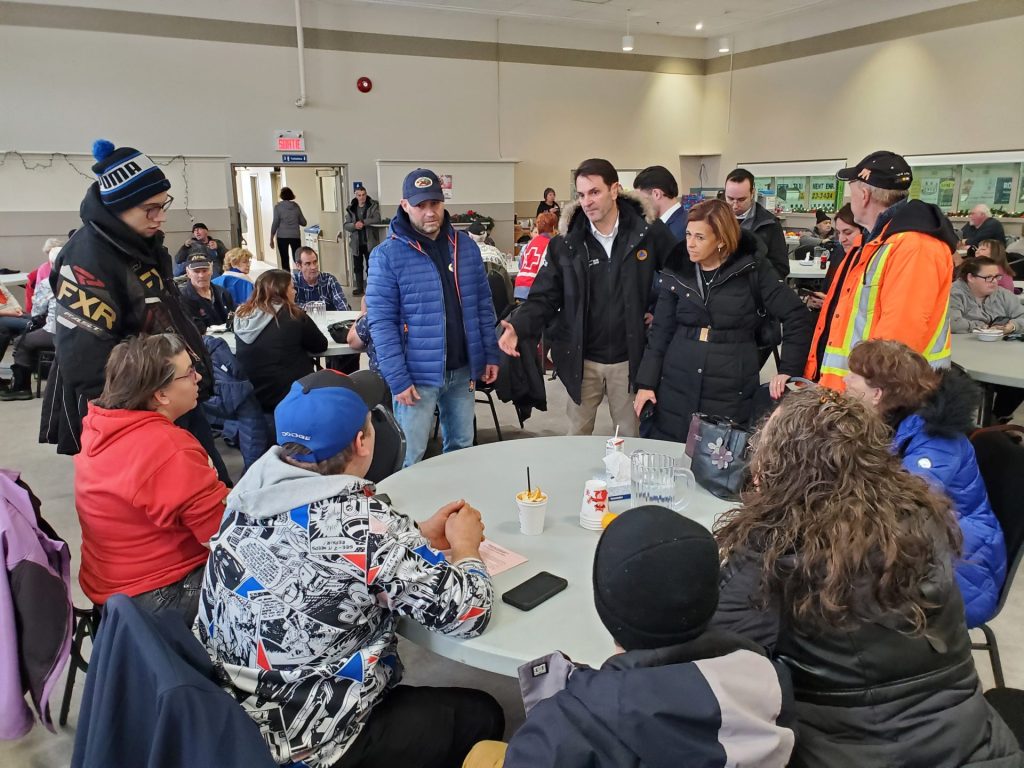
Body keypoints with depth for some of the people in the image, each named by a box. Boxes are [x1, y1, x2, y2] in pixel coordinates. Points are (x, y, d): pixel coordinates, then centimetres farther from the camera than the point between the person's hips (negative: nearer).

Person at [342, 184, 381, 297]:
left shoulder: (373, 205, -2)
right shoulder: (350, 208, 6)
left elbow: (377, 219, -16)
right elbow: (346, 225, 2)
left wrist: (363, 222, -20)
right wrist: (354, 225, -18)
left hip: (370, 242, -3)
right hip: (356, 242, 3)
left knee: (370, 266, 2)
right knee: (357, 267, 11)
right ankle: (359, 287, 23)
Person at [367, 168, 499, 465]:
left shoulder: (465, 246, 4)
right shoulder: (387, 255, -10)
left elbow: (483, 305, 10)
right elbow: (381, 322, -12)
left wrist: (490, 354, 6)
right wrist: (397, 379, -15)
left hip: (463, 370, 5)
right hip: (417, 375, -4)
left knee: (461, 448, 18)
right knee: (409, 458, 6)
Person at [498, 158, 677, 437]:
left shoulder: (649, 231, -8)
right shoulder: (566, 242, -5)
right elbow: (545, 296, -4)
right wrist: (519, 326, -21)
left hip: (628, 358, -1)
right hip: (580, 359, 1)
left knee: (631, 439, 15)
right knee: (576, 437, 16)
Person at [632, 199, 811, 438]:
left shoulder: (752, 270, -4)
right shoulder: (675, 273, 3)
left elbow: (797, 317, -3)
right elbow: (660, 333, 5)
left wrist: (788, 370, -8)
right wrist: (646, 383, 0)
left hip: (731, 394, -2)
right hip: (676, 389, 3)